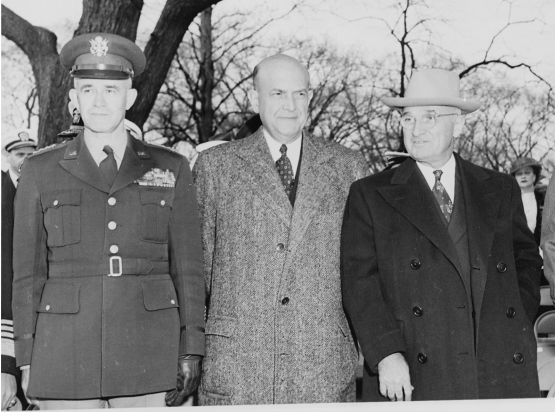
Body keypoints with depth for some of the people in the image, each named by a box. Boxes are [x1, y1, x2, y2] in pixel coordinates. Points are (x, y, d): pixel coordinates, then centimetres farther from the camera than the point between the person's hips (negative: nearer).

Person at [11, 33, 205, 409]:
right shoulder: (40, 173, 5)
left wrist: (191, 351, 0)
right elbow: (29, 273, 6)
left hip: (147, 356, 0)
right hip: (66, 358, 0)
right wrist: (28, 362, 2)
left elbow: (188, 267, 5)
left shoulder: (170, 170, 6)